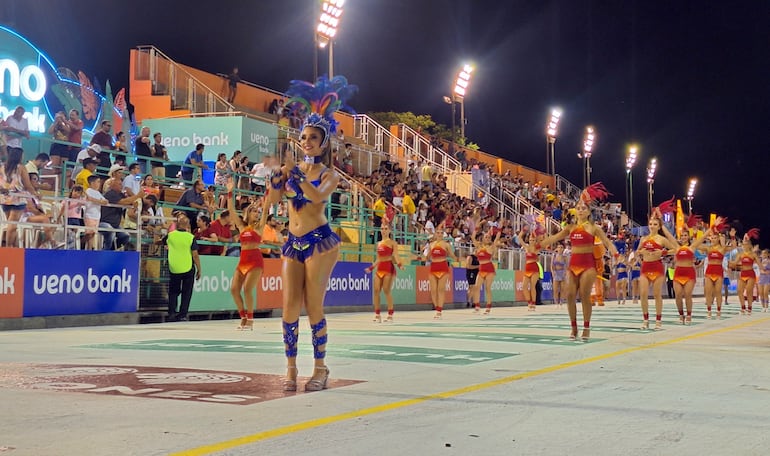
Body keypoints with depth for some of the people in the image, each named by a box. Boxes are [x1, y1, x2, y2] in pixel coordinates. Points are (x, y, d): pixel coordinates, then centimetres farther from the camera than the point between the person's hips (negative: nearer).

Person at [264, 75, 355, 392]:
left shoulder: (329, 174, 1)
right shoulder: (292, 169, 12)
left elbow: (318, 196, -21)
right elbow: (272, 200, 2)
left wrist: (294, 172, -21)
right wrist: (278, 172, -10)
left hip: (320, 242, -4)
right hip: (293, 244, 4)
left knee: (314, 307, -6)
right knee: (290, 307, -2)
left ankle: (320, 368, 5)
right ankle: (291, 368, 6)